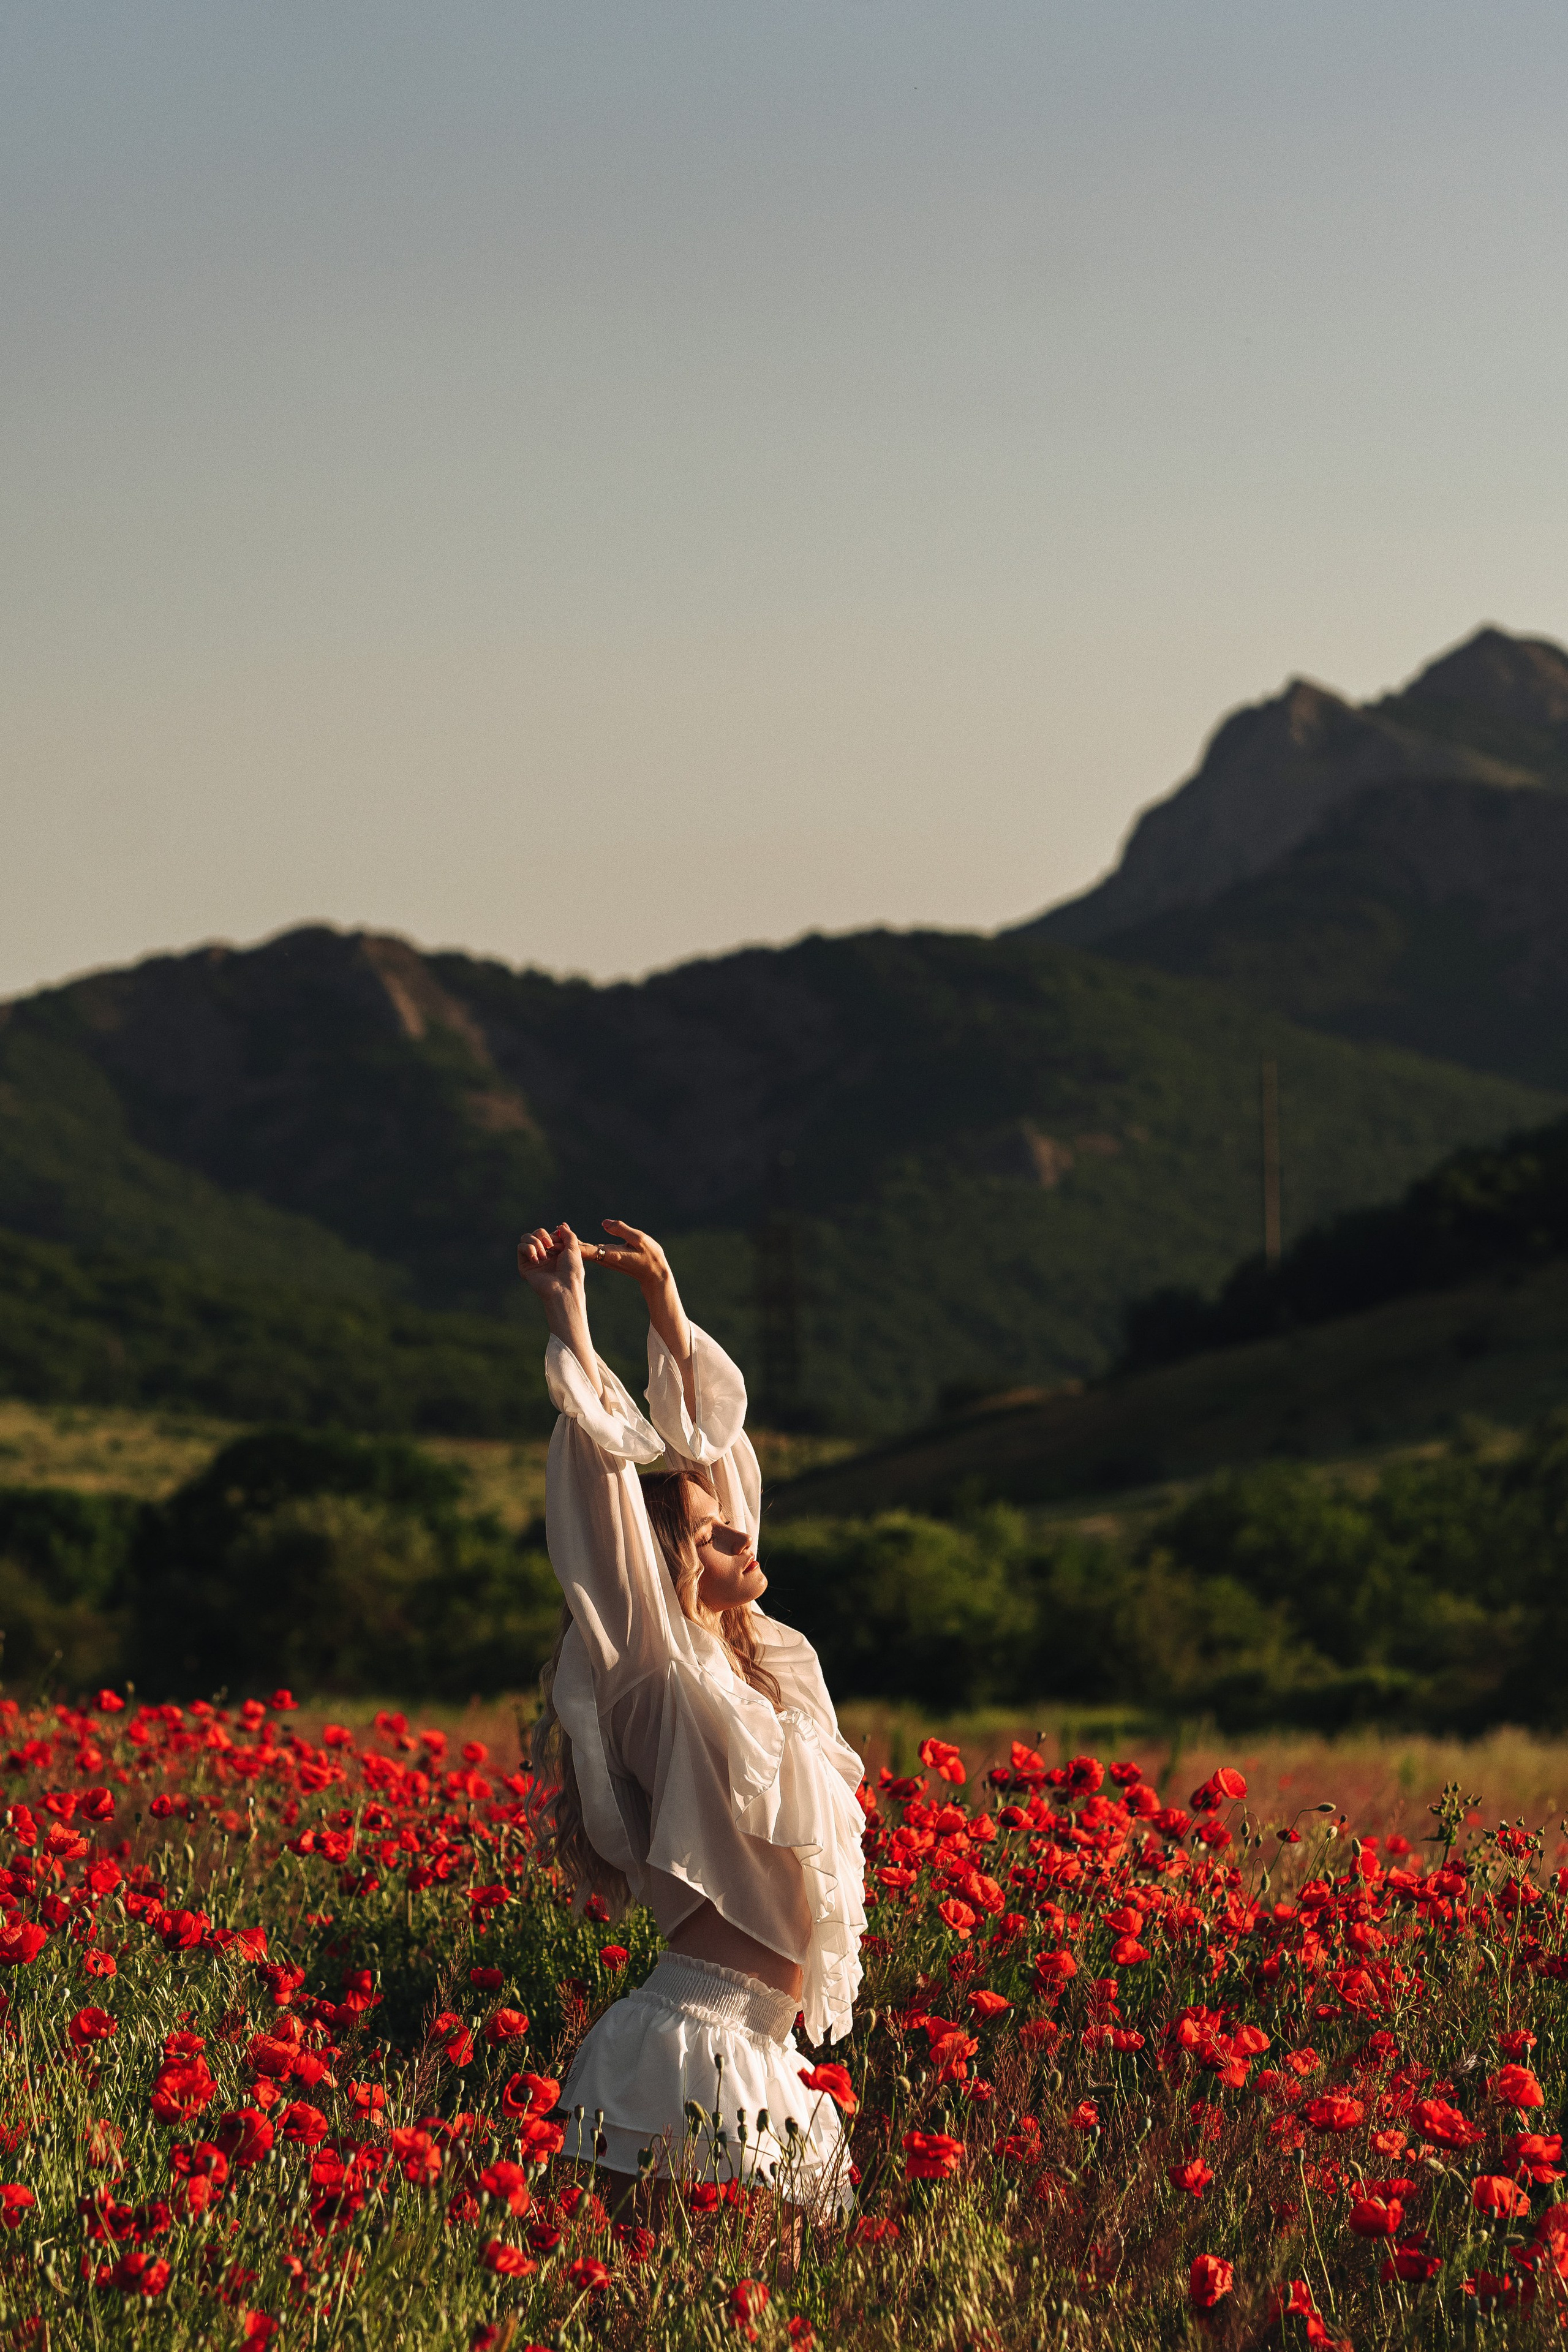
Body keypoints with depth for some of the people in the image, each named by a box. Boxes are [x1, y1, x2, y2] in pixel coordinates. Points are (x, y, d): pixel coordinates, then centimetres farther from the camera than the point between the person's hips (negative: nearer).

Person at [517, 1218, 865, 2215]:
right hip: (694, 2051, -8)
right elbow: (609, 1475, -12)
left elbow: (707, 1445, 18)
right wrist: (569, 1316, -9)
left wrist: (664, 1294, 18)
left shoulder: (752, 1662, 14)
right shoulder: (668, 1681, -6)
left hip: (758, 2049, 8)